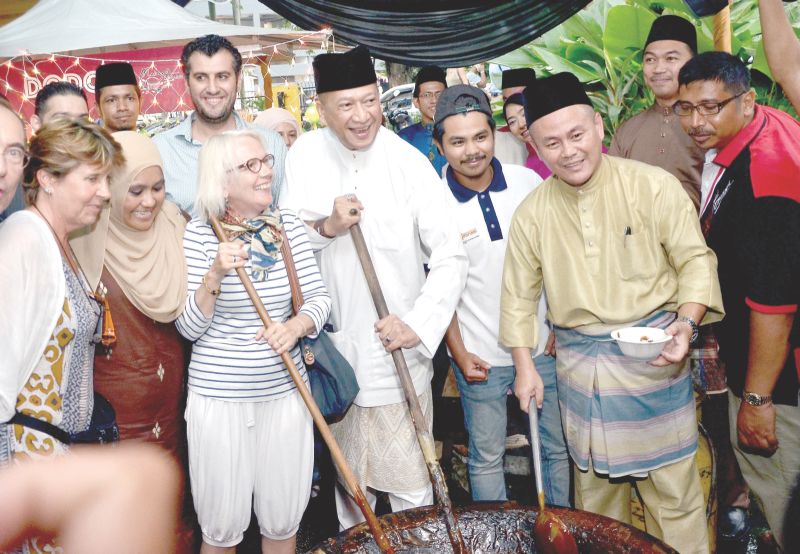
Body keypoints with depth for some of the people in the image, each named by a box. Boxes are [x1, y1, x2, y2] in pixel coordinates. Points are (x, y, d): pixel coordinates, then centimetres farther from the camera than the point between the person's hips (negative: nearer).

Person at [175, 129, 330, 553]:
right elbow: (188, 328, -9)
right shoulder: (199, 233, -7)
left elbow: (318, 297, 3)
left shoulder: (288, 224, 2)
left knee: (284, 519, 13)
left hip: (284, 391, 3)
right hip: (218, 395, -3)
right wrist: (215, 275, -25)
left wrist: (297, 324, -18)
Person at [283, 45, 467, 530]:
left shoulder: (410, 162, -11)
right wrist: (325, 227, -18)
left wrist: (418, 323, -20)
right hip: (334, 348, 3)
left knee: (410, 486, 0)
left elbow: (451, 257, -11)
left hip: (397, 352, -3)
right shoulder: (304, 156, -3)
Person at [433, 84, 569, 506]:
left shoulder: (527, 182, -4)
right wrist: (459, 353, -6)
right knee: (487, 457, 11)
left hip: (542, 344, 3)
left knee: (557, 447, 15)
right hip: (481, 357, -2)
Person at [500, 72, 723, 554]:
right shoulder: (532, 213, -1)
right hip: (579, 363, 3)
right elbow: (520, 293, 8)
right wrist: (525, 366, 6)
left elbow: (695, 260, -5)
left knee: (672, 485, 4)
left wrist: (687, 322, -20)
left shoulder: (654, 186, -10)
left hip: (652, 355, -3)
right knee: (594, 481, 17)